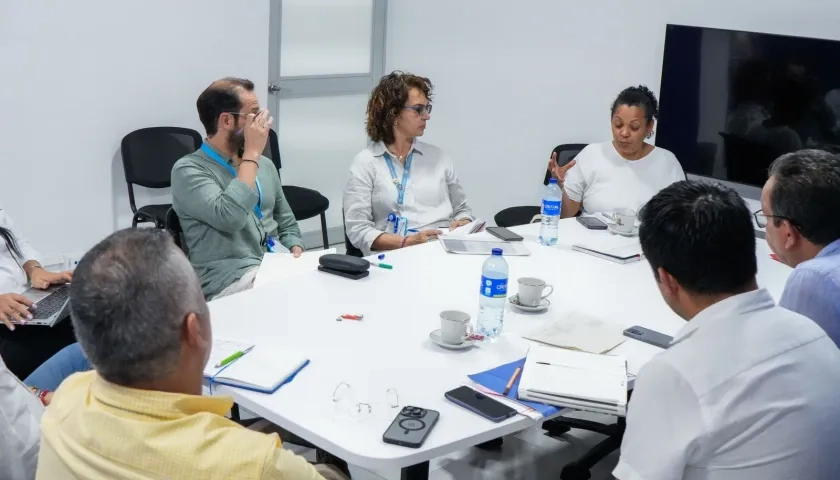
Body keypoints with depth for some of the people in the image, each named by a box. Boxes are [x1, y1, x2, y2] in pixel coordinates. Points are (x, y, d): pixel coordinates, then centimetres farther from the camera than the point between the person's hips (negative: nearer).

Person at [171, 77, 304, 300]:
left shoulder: (265, 165, 17)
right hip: (231, 278, -7)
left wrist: (296, 252, 3)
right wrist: (252, 154, -14)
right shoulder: (188, 170, -5)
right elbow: (229, 218, -23)